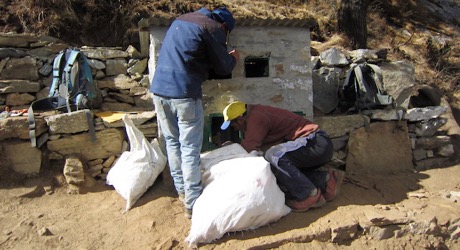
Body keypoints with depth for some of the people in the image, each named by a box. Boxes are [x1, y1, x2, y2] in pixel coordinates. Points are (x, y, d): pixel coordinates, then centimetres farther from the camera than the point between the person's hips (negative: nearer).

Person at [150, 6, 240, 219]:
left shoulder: (181, 19, 20)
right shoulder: (213, 28, -2)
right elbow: (223, 68, 2)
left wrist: (225, 57, 33)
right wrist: (233, 58, 24)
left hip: (159, 89, 7)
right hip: (184, 94, -7)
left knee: (172, 142, 16)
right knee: (190, 149, -1)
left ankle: (181, 190, 28)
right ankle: (193, 203, 5)